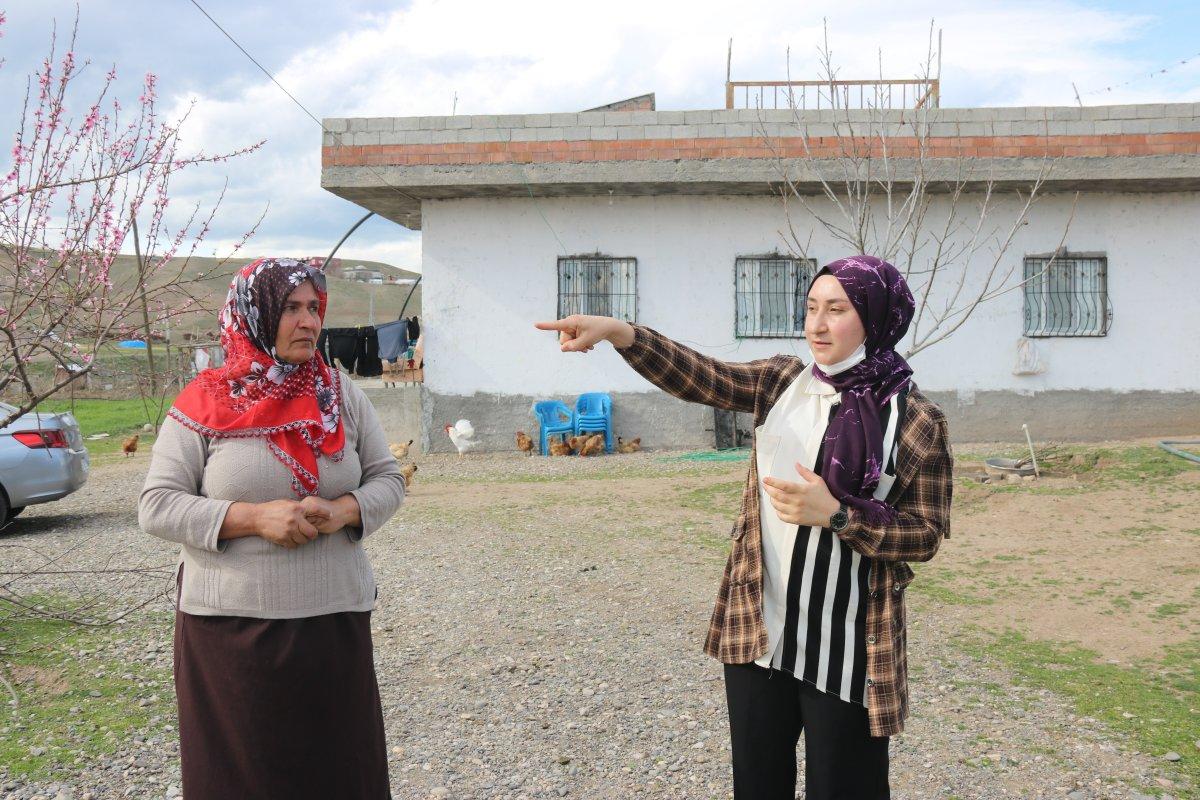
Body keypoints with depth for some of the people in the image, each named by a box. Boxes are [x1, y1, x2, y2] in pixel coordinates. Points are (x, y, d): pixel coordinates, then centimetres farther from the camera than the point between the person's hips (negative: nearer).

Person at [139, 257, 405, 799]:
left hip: (336, 617, 2)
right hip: (232, 625, -2)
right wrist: (255, 517, -17)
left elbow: (388, 479, 9)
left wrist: (342, 511, -12)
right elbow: (157, 506, -5)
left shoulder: (343, 396, 6)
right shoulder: (205, 404, -3)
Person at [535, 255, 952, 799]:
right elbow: (698, 378, -7)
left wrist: (836, 515, -20)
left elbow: (926, 534, -6)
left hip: (846, 651, -4)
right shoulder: (782, 382, 5)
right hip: (757, 630, 4)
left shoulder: (917, 422, -7)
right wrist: (616, 330, -21)